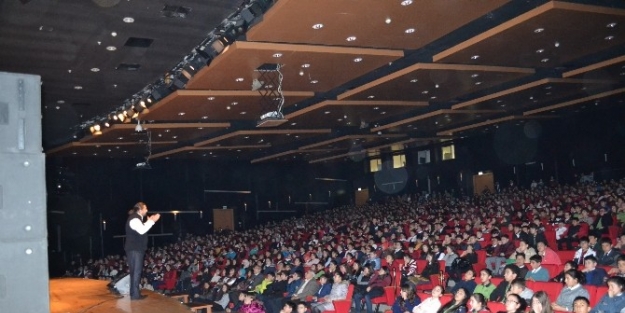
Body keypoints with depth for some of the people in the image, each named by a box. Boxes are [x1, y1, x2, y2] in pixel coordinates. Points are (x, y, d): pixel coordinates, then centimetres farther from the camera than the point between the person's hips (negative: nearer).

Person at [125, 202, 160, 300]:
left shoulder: (137, 218, 18)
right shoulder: (134, 219, -16)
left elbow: (141, 229, 20)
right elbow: (142, 230, -29)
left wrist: (149, 221, 13)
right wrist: (152, 221, -24)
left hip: (136, 249, 11)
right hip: (134, 249, -11)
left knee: (136, 271, 13)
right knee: (136, 271, -8)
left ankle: (135, 293, 18)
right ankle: (135, 294, -6)